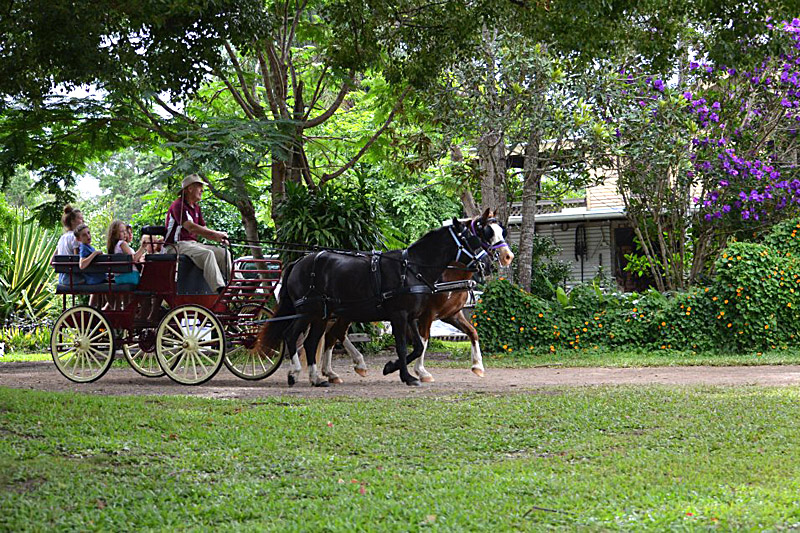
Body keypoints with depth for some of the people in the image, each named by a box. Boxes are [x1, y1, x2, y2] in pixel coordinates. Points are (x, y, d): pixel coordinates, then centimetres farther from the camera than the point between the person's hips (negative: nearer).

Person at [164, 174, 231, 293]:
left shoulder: (196, 208, 19)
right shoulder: (178, 205, -12)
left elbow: (202, 229, 16)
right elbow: (190, 227, -25)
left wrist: (218, 239, -5)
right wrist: (216, 234, -25)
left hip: (192, 243, 9)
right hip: (177, 245, -9)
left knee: (223, 253, -6)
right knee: (207, 254, -32)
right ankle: (219, 289, -42)